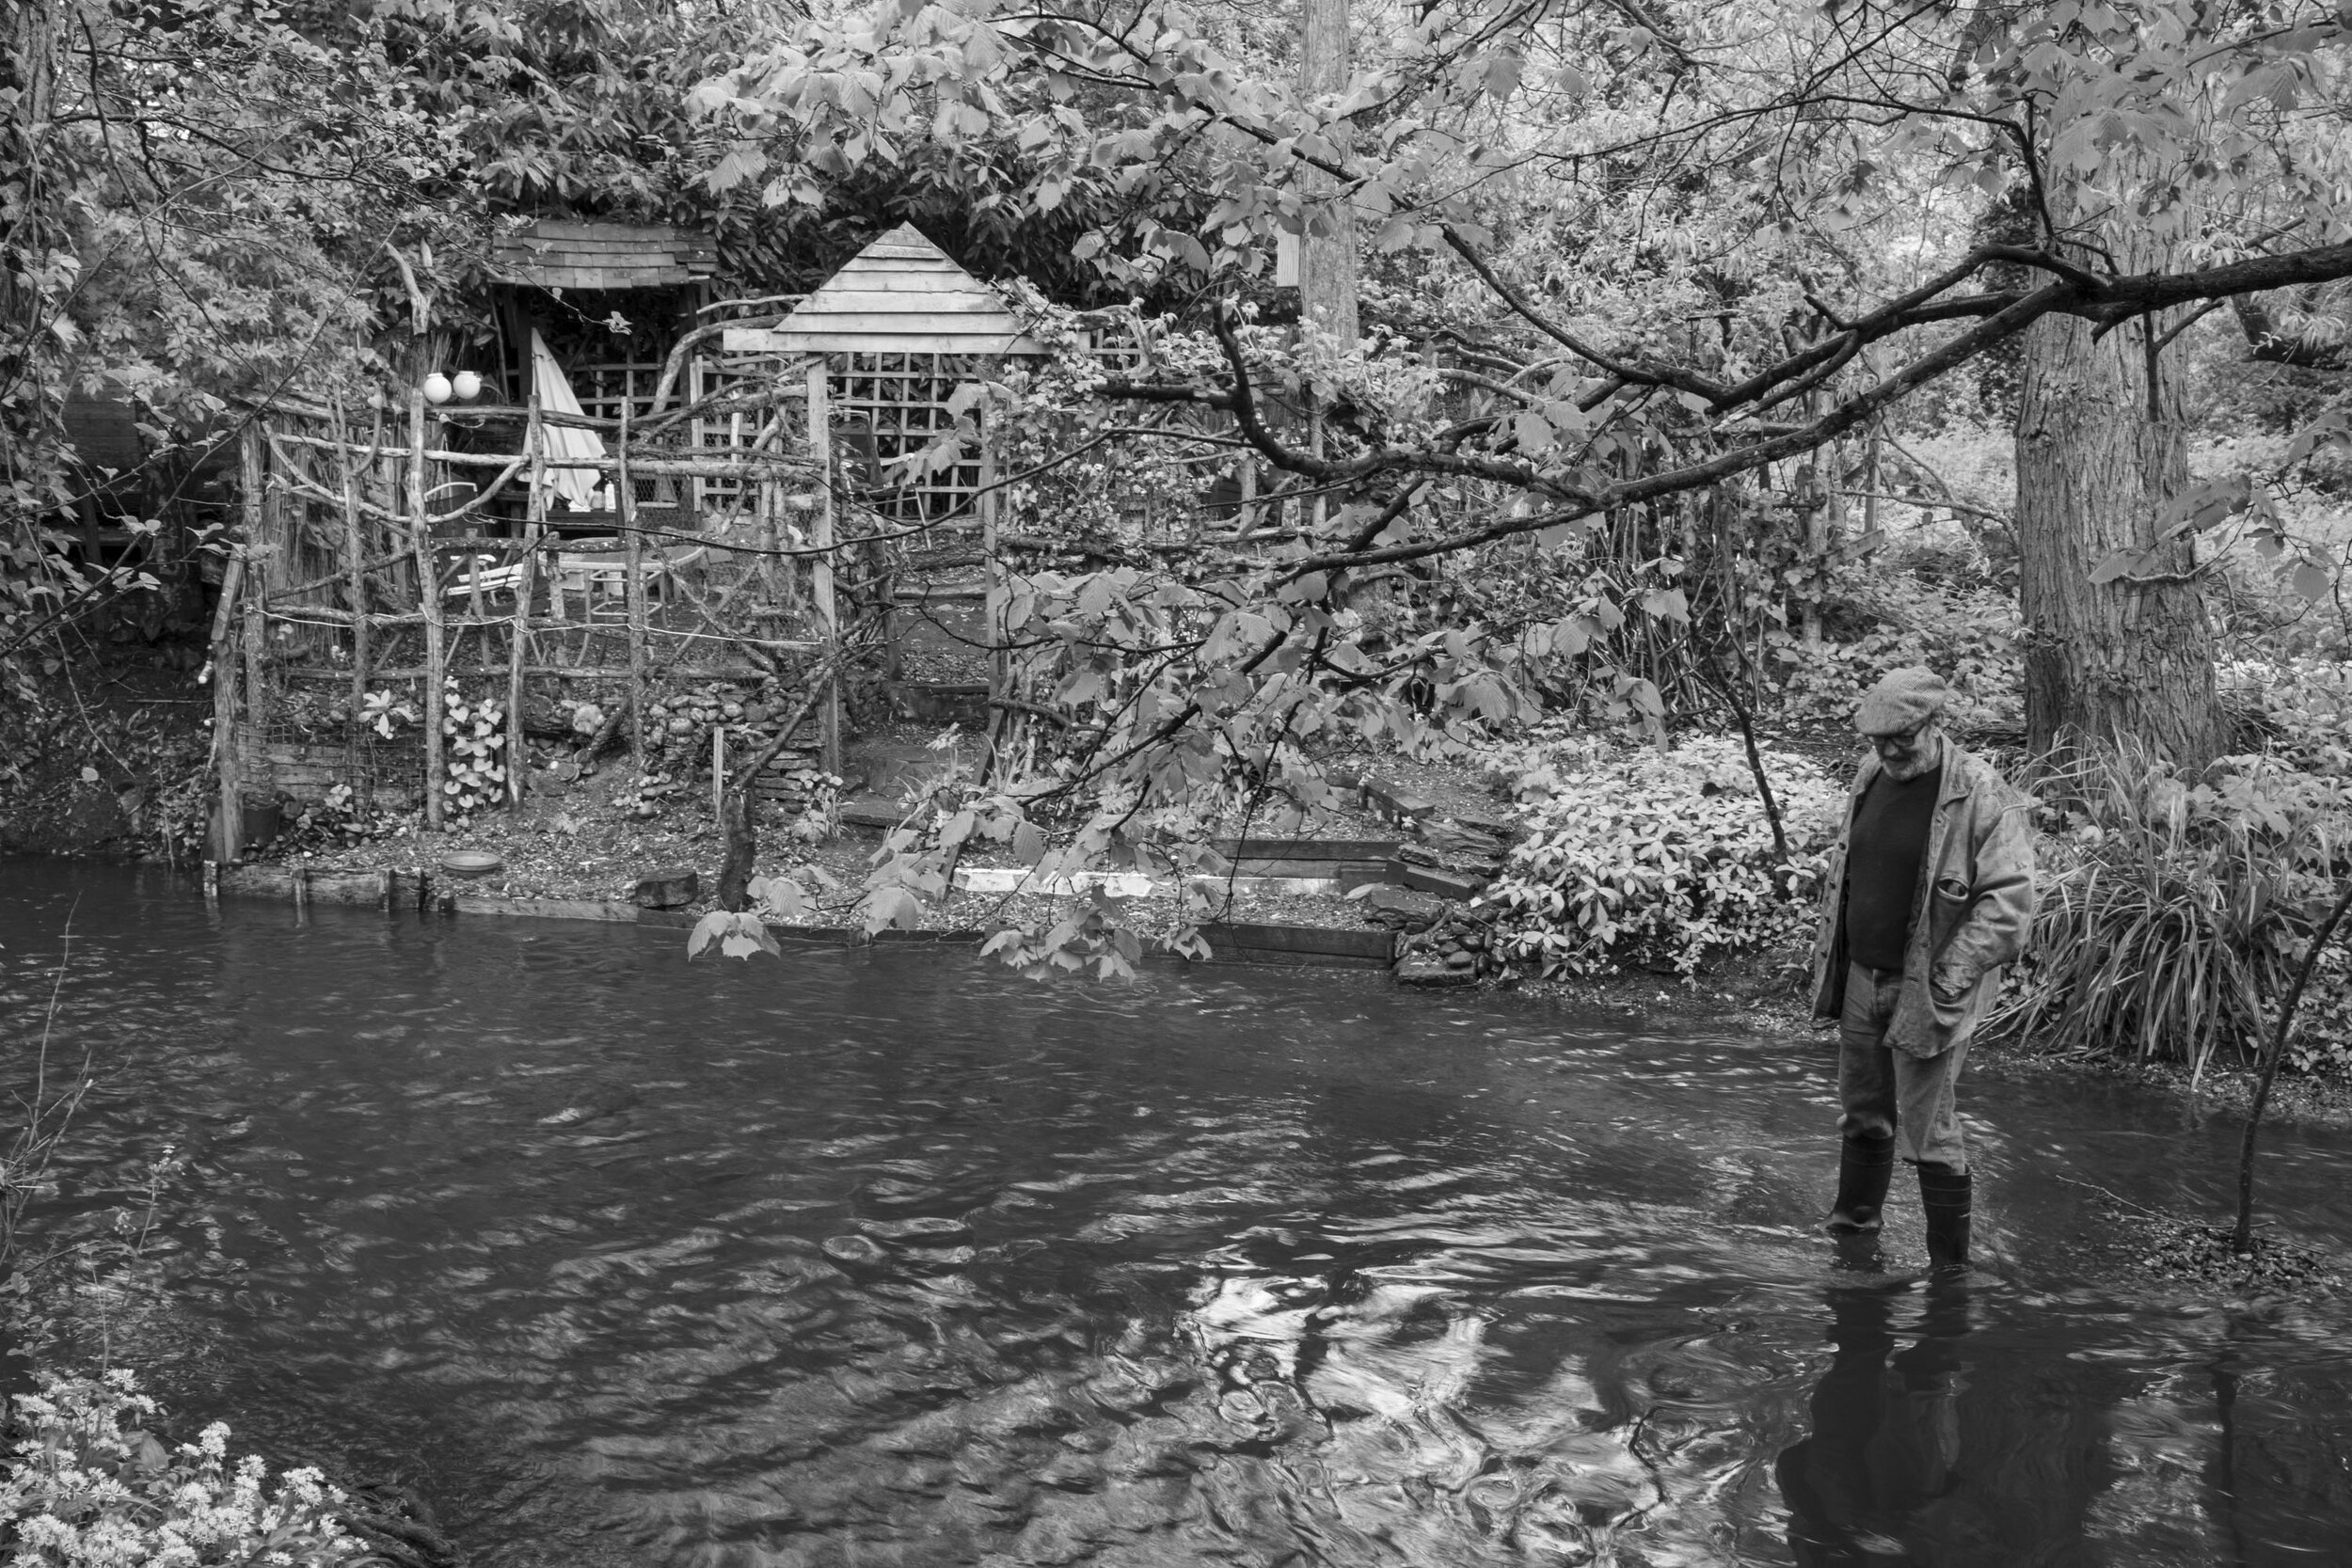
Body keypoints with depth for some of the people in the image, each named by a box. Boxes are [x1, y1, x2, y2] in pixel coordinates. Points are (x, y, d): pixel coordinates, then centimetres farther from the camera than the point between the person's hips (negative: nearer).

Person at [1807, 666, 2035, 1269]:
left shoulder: (1982, 797, -15)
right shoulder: (1871, 778, 7)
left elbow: (2009, 902, -18)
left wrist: (1948, 981, -20)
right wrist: (1827, 944, 12)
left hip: (1927, 989, -6)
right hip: (1861, 980, 7)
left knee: (1928, 1132, -1)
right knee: (1862, 1114, 20)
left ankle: (1949, 1264, 12)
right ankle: (1853, 1222, 39)